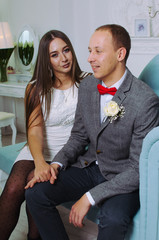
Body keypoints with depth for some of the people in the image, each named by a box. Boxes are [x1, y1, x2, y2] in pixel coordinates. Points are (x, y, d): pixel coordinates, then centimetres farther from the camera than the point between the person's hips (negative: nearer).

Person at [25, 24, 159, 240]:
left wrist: (91, 197, -24)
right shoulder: (87, 86, 0)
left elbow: (139, 168, -21)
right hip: (90, 166, 6)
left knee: (113, 220, -35)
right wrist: (57, 163, -8)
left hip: (124, 177, -6)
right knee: (35, 194, -10)